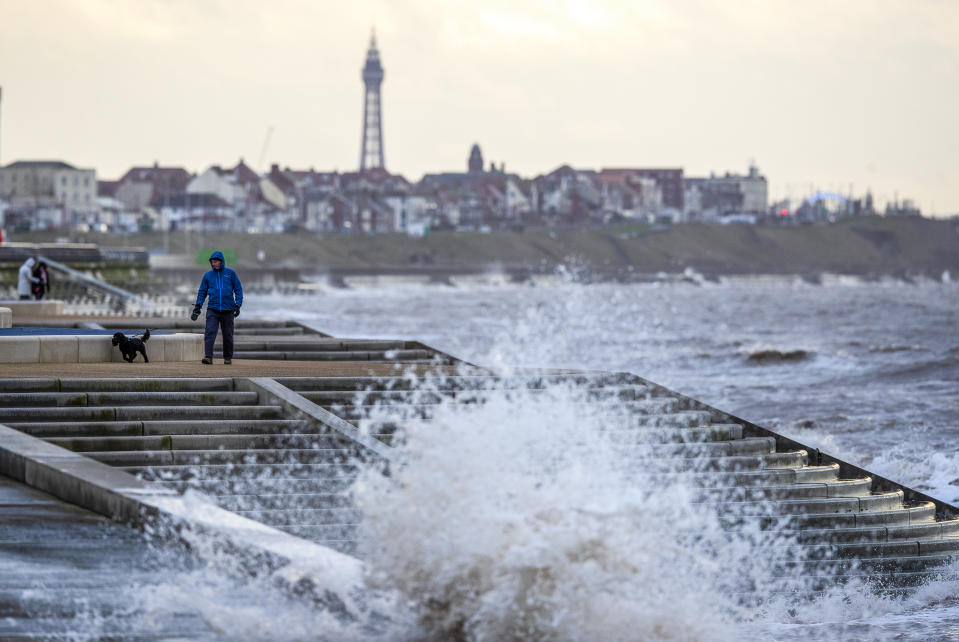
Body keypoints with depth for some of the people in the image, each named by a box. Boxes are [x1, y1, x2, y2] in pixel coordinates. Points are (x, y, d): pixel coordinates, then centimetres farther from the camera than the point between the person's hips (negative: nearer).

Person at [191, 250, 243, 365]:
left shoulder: (230, 273, 4)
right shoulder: (208, 275, 9)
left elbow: (238, 290, 4)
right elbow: (202, 292, 11)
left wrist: (238, 305, -6)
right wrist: (198, 306, 0)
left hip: (228, 309, 0)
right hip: (212, 309, 0)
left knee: (228, 335, 5)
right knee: (210, 333, -15)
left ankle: (228, 358, 18)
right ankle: (208, 357, -23)